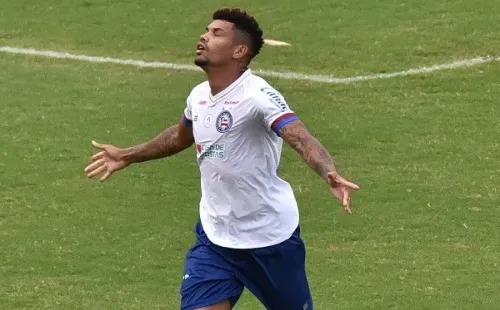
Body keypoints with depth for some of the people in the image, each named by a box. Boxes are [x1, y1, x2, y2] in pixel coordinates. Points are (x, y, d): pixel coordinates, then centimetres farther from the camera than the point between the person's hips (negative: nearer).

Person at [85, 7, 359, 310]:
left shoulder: (257, 95, -20)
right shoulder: (199, 96, 2)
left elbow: (302, 139, -35)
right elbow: (181, 136, 26)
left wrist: (331, 176, -54)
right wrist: (127, 156, 34)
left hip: (270, 237, -5)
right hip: (214, 238, 5)